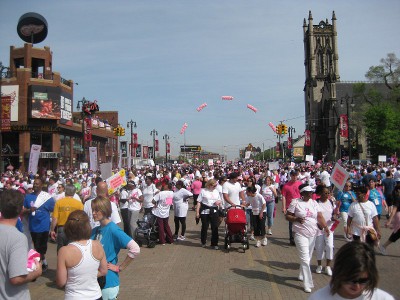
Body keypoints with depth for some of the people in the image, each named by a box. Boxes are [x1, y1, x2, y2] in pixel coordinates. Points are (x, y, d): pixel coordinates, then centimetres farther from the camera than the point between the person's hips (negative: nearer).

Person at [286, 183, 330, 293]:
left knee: (308, 258, 16)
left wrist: (325, 226, -14)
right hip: (300, 234, -5)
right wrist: (296, 219, -23)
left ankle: (302, 275, 37)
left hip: (313, 234, 5)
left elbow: (320, 216, 1)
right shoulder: (295, 202, -7)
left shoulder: (314, 203, 6)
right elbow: (287, 216, -5)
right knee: (305, 259, -8)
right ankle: (307, 284, -2)